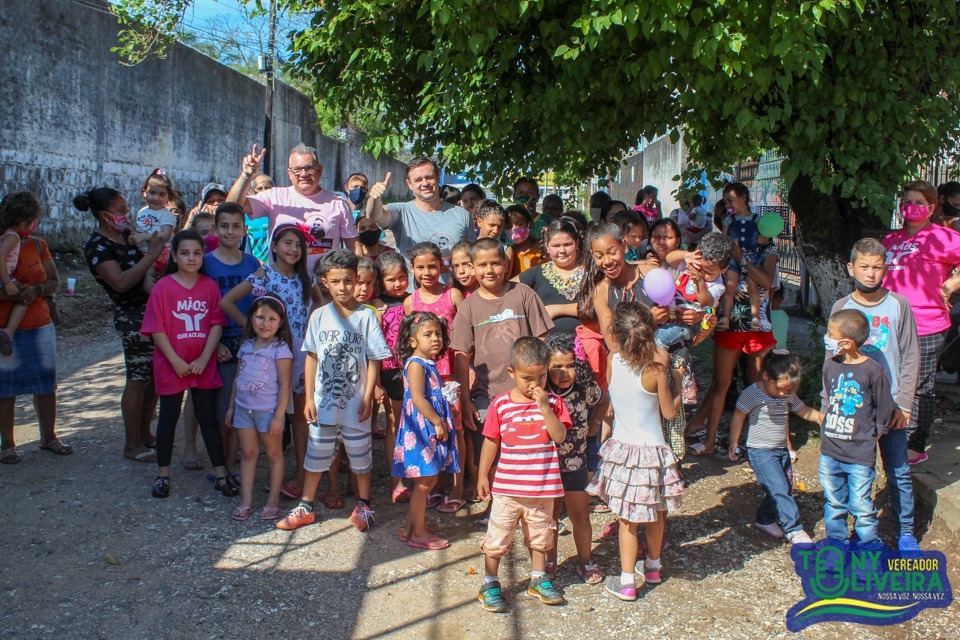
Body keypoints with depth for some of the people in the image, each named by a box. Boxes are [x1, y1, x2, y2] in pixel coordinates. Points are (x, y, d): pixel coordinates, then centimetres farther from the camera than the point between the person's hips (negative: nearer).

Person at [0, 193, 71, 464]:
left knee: (46, 385, 10)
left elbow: (54, 282, 5)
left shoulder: (38, 245, 5)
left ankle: (48, 437, 25)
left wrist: (36, 290, -15)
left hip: (40, 327, 4)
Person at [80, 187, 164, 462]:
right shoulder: (97, 247, -14)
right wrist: (151, 256, -23)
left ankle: (144, 433, 25)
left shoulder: (124, 233, 10)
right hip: (132, 317, -8)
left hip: (152, 309, 8)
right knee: (138, 379, -3)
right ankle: (132, 445, 8)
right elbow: (121, 282, -25)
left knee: (154, 376, 12)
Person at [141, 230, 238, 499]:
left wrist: (203, 359, -11)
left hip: (204, 366, 2)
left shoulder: (210, 286, 0)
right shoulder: (163, 287, -6)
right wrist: (176, 361, -14)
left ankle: (221, 474, 16)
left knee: (209, 417, 9)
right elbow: (156, 328, -9)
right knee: (168, 418, 11)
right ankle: (162, 475, 24)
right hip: (171, 366, -1)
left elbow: (216, 324, -2)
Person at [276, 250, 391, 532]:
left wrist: (367, 398, -9)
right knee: (316, 453, 13)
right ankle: (305, 507, 27)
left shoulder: (366, 316, -7)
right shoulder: (319, 316, -1)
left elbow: (374, 360, -6)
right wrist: (309, 398, 0)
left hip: (355, 402, -2)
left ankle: (363, 505, 28)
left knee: (360, 454, 11)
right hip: (324, 401, 2)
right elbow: (311, 358, 2)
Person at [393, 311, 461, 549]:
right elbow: (418, 399, -22)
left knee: (428, 481, 15)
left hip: (432, 429, 10)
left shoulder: (429, 364, 14)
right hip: (420, 429, -10)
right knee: (423, 483, -1)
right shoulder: (416, 364, -15)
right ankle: (418, 533, 10)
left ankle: (411, 528, 26)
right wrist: (437, 422, -20)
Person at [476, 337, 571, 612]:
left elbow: (559, 437, -18)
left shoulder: (552, 402, -5)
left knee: (540, 536, 19)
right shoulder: (501, 404, -7)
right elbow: (491, 442, 0)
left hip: (542, 487, 2)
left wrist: (544, 407, -26)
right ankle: (489, 584, 23)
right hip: (507, 487, -1)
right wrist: (482, 476, 3)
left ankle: (538, 579, 37)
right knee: (497, 537, 7)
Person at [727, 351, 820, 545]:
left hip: (782, 450, 7)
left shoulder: (788, 395, 3)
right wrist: (733, 445, -6)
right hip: (760, 451, -7)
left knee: (784, 488, 12)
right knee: (780, 489, -12)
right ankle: (794, 529, -4)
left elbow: (804, 411, 13)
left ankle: (764, 519, 30)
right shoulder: (752, 393, -17)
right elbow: (738, 418, -10)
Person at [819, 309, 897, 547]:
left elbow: (885, 410, -6)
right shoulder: (830, 366, 1)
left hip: (860, 455, -5)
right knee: (834, 504, 18)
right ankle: (836, 543, 34)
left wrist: (870, 439, -1)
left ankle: (869, 548, 23)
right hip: (829, 453, 5)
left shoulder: (872, 370, -15)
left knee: (861, 506, 5)